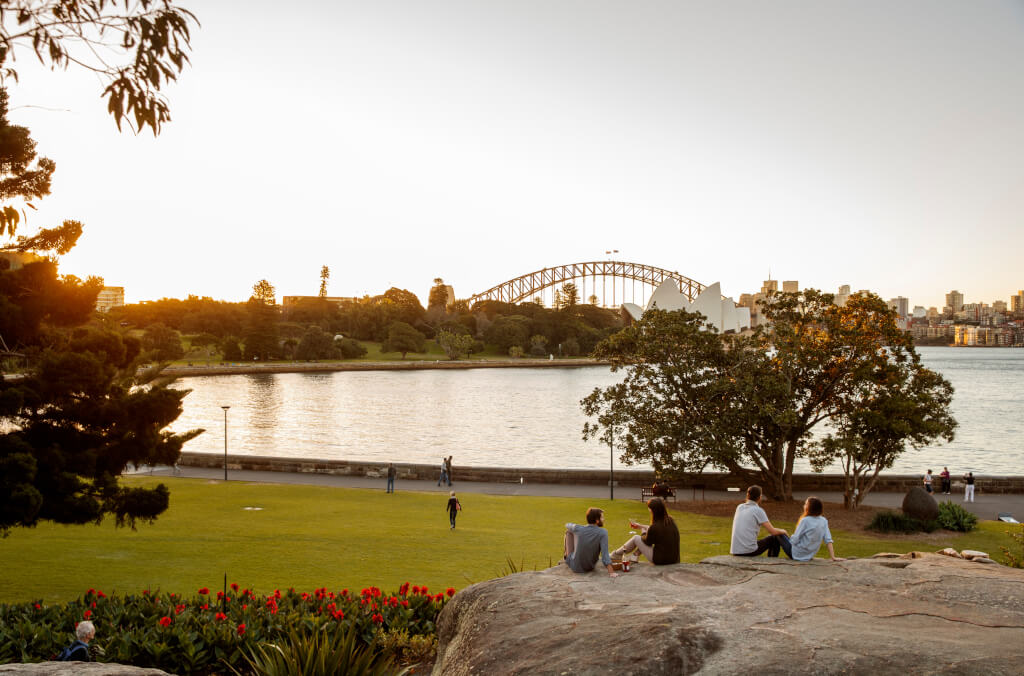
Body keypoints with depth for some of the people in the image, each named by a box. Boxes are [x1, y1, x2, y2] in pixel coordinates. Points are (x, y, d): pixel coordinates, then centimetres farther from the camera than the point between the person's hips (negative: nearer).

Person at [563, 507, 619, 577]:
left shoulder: (577, 529, -19)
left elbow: (567, 525, 6)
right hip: (590, 567, 1)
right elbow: (604, 554, -33)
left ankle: (567, 556, 39)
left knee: (569, 531, 14)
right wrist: (611, 572, -38)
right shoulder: (603, 533, -24)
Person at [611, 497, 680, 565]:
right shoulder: (670, 521, -2)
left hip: (660, 560, -7)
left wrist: (643, 531, 16)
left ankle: (616, 555, 29)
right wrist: (639, 526, 27)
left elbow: (647, 542, -4)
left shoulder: (655, 527, -25)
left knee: (636, 538, 10)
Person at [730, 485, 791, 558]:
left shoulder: (739, 507, 10)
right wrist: (783, 531, 12)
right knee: (775, 538, 17)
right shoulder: (758, 510, -6)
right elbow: (773, 531, -3)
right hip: (749, 551, -6)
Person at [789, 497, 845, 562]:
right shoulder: (824, 521, -4)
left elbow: (794, 540, -18)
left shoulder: (805, 520, -21)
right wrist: (833, 557, -5)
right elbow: (828, 540, -6)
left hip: (796, 555, -6)